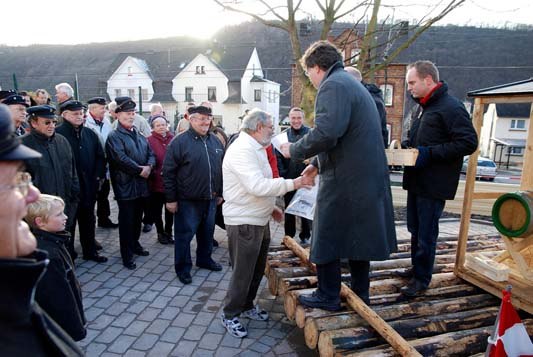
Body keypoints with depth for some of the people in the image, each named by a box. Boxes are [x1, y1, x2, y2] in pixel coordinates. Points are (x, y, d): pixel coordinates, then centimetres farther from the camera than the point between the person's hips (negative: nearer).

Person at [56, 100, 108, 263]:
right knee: (68, 222, 6)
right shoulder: (58, 134, -10)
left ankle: (90, 251, 31)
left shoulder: (90, 133, 9)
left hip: (89, 186, 6)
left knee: (88, 220, 16)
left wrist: (98, 176, 2)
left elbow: (100, 156, 11)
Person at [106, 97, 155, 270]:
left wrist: (149, 166, -11)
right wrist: (140, 170, -16)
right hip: (125, 185, -7)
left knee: (137, 218, 18)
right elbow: (121, 159, -21)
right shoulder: (114, 136, -8)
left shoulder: (139, 135, 15)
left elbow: (151, 153, 10)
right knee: (126, 220, 2)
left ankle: (135, 244, 36)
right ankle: (127, 254, 13)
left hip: (142, 184, 7)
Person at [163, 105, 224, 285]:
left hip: (210, 199, 6)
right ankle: (183, 267, 21)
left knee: (207, 231, 18)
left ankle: (204, 259, 38)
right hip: (187, 200, -5)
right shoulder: (180, 141, -10)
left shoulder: (215, 141, 8)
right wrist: (171, 198, -12)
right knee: (185, 234, 5)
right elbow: (168, 172, -11)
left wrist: (220, 192, 14)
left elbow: (221, 168, 15)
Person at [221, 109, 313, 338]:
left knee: (257, 269, 20)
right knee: (242, 272, 3)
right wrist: (292, 184, -28)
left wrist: (271, 207, 16)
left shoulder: (256, 148, 15)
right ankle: (230, 315, 22)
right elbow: (257, 186, -29)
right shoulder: (242, 149, -19)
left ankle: (247, 306, 39)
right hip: (243, 222, -10)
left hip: (259, 219, 10)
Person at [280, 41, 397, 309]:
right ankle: (360, 292, 31)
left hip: (344, 181, -9)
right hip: (366, 177, 10)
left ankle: (328, 296, 20)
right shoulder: (354, 85, 20)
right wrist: (318, 163, 24)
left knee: (326, 237, 6)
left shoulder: (333, 85, -13)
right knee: (357, 236, 18)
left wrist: (294, 150, -13)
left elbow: (326, 133, -29)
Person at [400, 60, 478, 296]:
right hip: (416, 180, 9)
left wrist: (430, 153, -23)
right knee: (414, 229, 18)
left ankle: (422, 279, 15)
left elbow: (468, 143, -19)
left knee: (426, 233, 0)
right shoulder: (421, 107, 16)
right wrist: (405, 145, 6)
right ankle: (416, 268, 34)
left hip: (434, 185, -9)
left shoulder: (451, 107, -14)